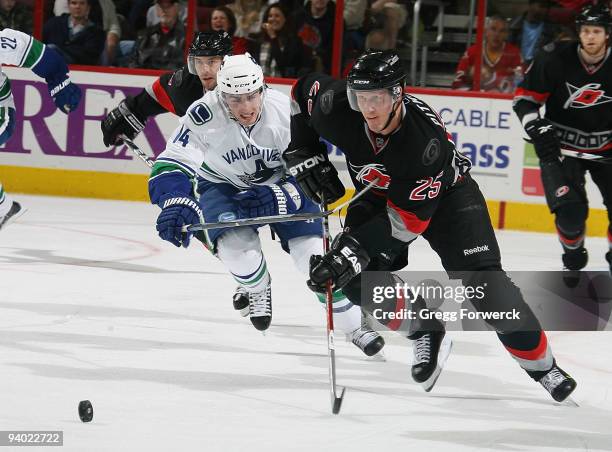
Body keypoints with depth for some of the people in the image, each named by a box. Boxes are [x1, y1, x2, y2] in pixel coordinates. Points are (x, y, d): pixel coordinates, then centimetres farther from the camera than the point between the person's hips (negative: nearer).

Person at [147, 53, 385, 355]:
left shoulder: (287, 112, -28)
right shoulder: (203, 115, -32)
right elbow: (171, 166, -34)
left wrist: (279, 198, -35)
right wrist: (177, 204, -53)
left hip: (281, 183, 0)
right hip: (222, 184, 0)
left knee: (313, 250, -12)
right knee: (235, 242, -26)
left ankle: (354, 324, 7)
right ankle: (258, 289, 9)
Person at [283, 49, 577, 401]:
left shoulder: (427, 138, -40)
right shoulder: (337, 107, -29)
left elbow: (408, 218, -36)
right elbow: (305, 89, -4)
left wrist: (355, 250, -41)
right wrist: (304, 156, -9)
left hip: (444, 194, -4)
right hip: (377, 196, 4)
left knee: (482, 277, -16)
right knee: (358, 277, -18)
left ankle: (541, 364, 0)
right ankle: (425, 332, 7)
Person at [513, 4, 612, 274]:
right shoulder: (556, 59, -14)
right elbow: (524, 98, -5)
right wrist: (537, 129, -17)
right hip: (563, 146, -2)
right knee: (570, 210, -16)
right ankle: (573, 257, 14)